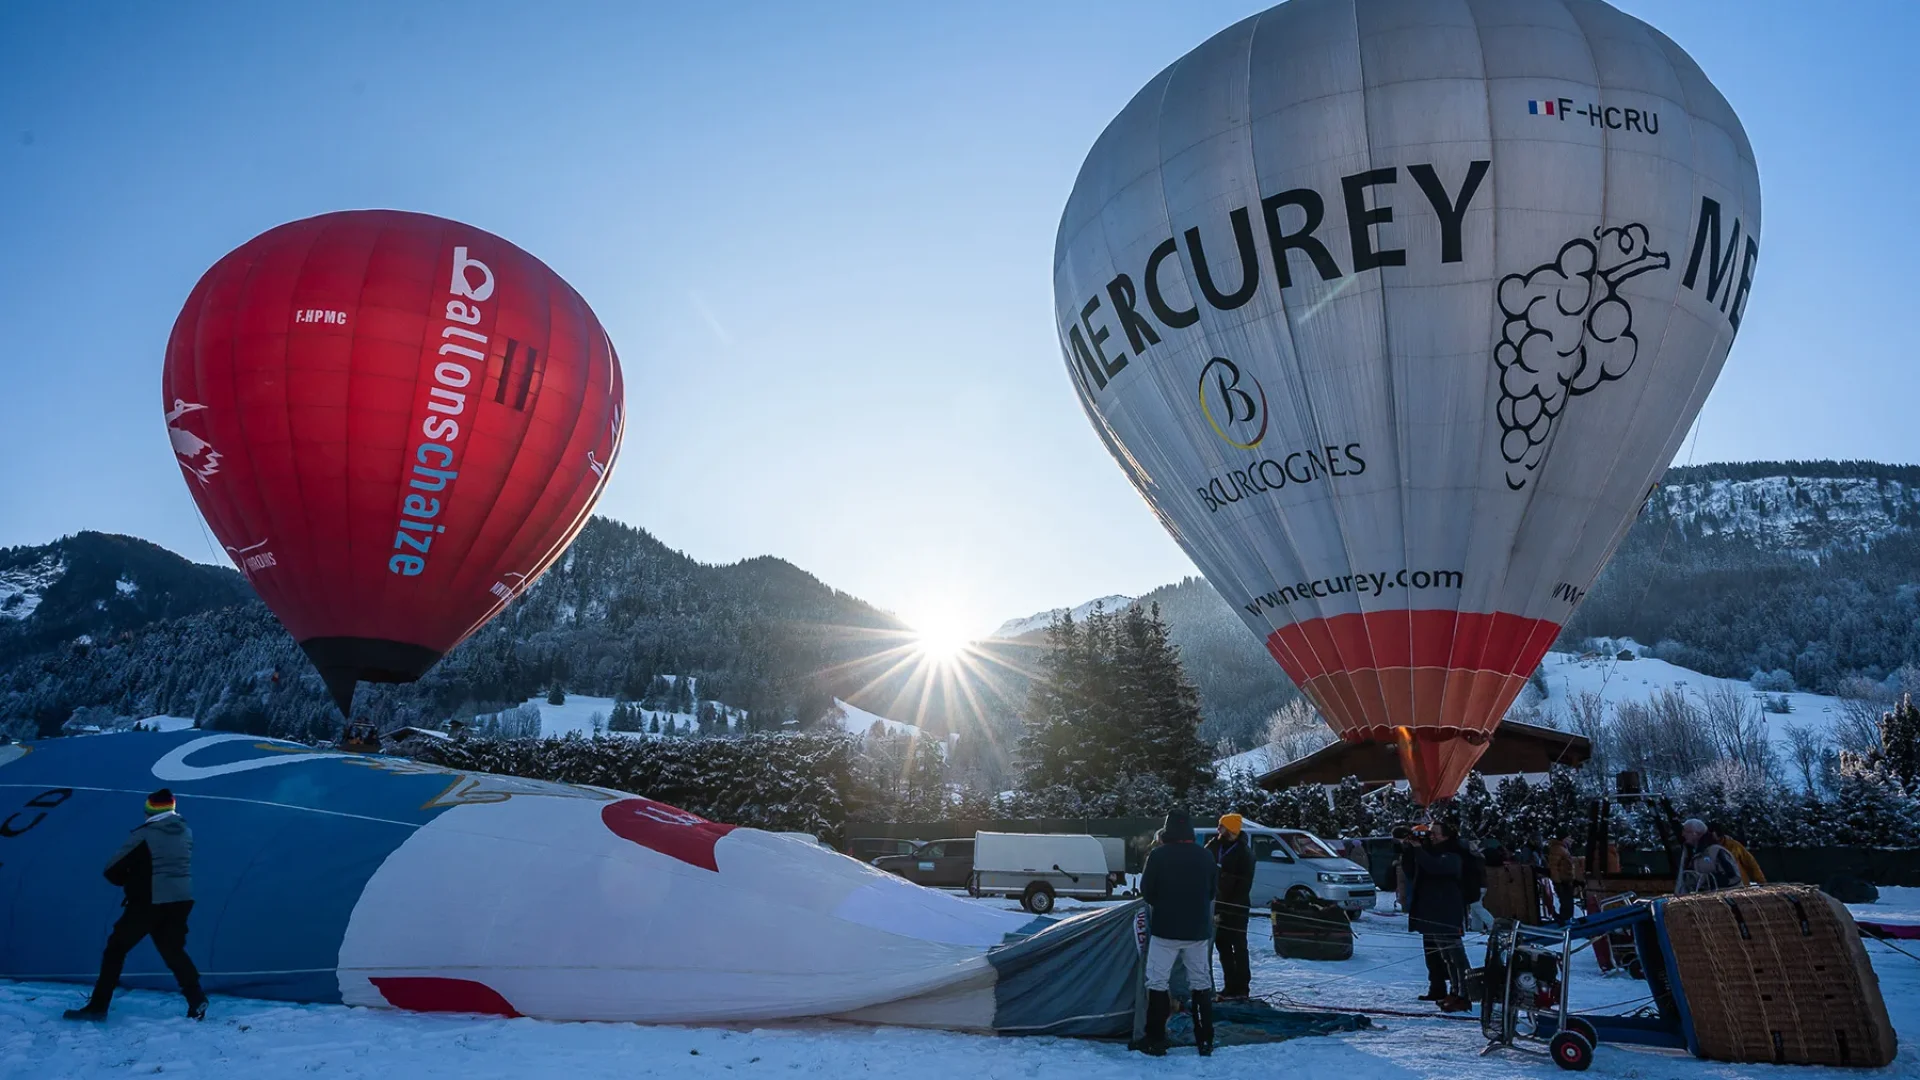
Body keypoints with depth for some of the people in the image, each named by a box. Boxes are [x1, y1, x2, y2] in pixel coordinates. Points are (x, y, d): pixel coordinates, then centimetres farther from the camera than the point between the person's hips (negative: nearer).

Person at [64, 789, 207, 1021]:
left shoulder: (143, 834, -9)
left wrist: (130, 882, 15)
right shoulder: (186, 832, 9)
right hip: (181, 901, 6)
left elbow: (112, 870, -6)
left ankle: (97, 1007, 11)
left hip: (149, 903, -6)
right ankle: (197, 999, 2)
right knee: (173, 950, 16)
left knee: (116, 949, 11)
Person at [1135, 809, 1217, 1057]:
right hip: (1198, 930, 4)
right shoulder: (1205, 856, 0)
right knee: (1201, 983, 12)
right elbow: (1211, 892, 12)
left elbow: (1146, 891, -3)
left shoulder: (1158, 855, -12)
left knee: (1157, 982, 3)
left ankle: (1155, 1041, 2)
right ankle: (1205, 1041, 14)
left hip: (1165, 929, -4)